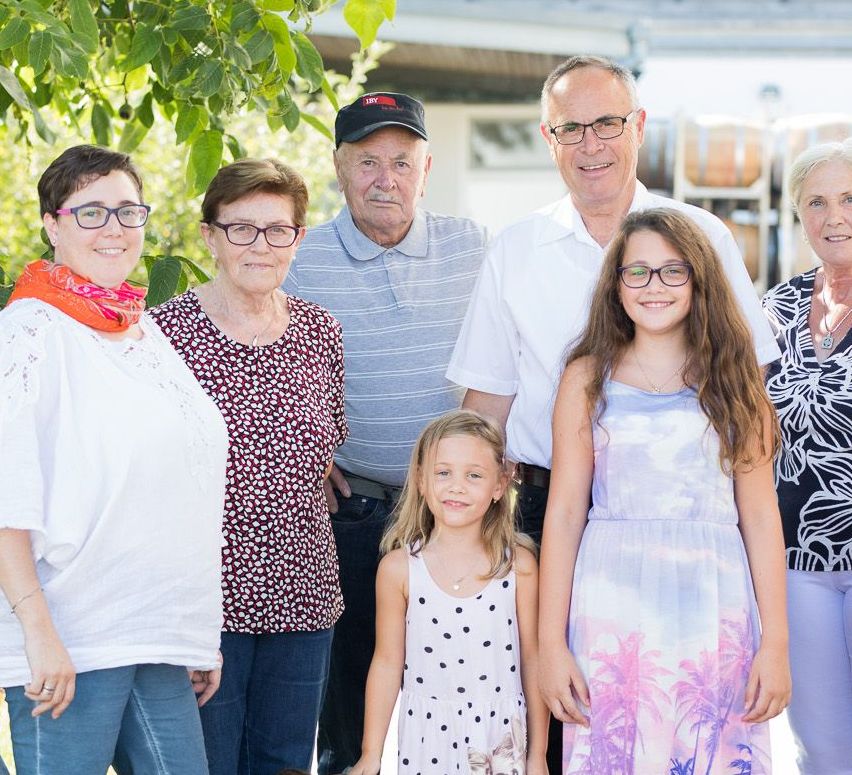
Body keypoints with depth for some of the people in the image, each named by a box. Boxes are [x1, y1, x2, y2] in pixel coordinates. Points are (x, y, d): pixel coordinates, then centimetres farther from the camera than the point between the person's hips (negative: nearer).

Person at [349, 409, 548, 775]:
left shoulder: (518, 565, -5)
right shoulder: (399, 568, -5)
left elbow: (532, 658, 2)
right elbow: (388, 662, 1)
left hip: (501, 734, 0)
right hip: (427, 734, 0)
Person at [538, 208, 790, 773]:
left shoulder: (735, 379, 7)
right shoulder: (587, 379, 5)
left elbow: (759, 515, 4)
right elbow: (564, 513, 1)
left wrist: (776, 641, -2)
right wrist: (551, 642, -3)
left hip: (715, 614, 1)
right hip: (613, 616, -1)